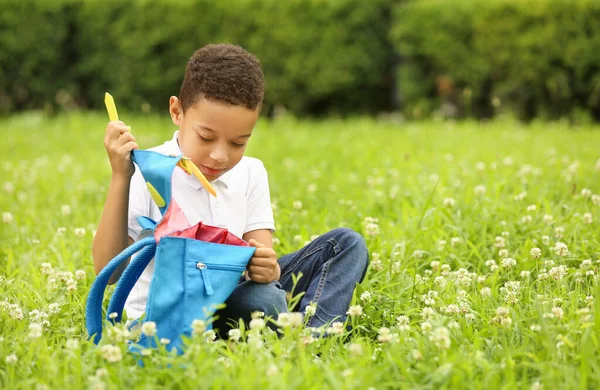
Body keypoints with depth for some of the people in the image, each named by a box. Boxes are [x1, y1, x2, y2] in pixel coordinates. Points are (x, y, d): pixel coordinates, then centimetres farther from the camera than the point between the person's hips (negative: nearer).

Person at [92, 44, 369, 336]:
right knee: (260, 300, -38)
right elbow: (108, 272, -23)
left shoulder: (250, 173, 2)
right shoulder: (147, 174, -14)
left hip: (236, 300, 6)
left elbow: (264, 256, -7)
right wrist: (120, 178, -31)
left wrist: (267, 267, -34)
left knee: (347, 243, -4)